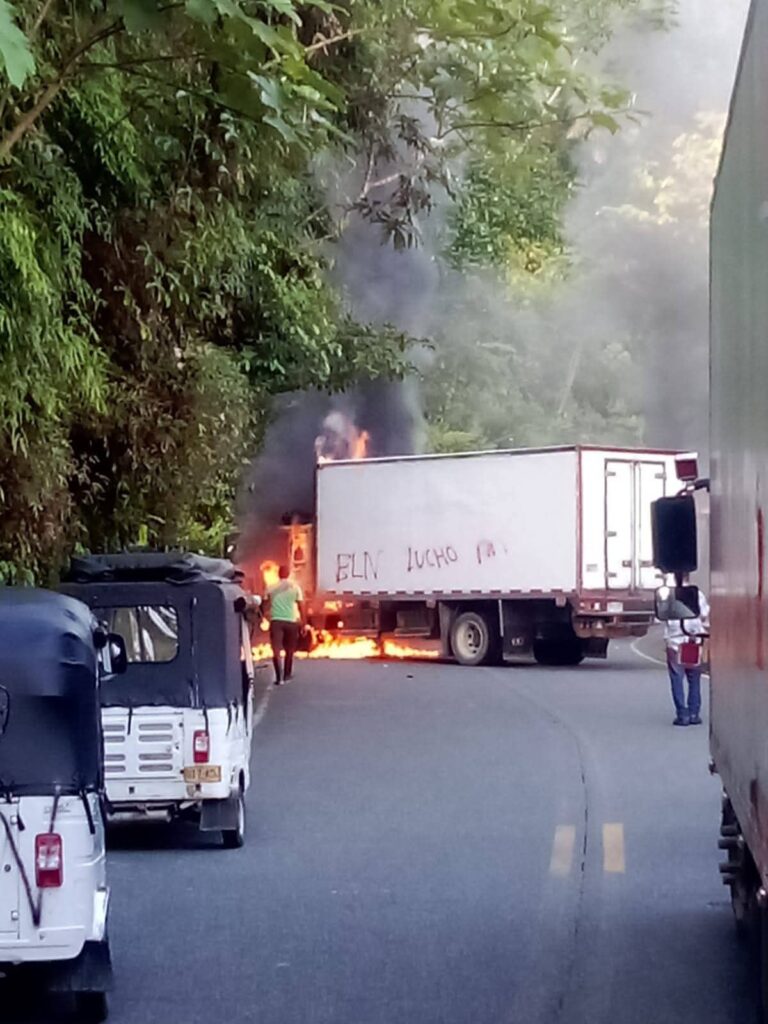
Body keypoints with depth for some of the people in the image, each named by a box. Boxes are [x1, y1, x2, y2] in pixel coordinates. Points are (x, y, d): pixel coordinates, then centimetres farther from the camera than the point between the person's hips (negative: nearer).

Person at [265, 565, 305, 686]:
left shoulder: (271, 588, 6)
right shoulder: (295, 587, 3)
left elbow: (267, 605, 7)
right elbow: (301, 606, 1)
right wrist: (303, 622, 7)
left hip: (276, 621, -1)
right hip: (291, 621, 1)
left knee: (276, 650, -4)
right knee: (289, 650, 17)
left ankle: (279, 677, -17)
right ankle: (287, 675, 27)